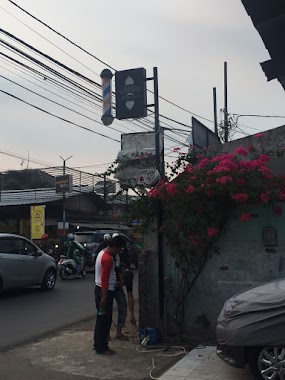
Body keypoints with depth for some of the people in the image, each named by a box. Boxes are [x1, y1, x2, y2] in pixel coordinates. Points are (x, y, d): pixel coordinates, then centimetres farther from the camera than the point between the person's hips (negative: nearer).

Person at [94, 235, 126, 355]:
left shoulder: (102, 253, 9)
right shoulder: (108, 259, -22)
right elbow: (105, 280, -24)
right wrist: (104, 297, -23)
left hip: (100, 289, 10)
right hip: (105, 291, -10)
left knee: (101, 318, 17)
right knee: (105, 320, -2)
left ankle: (98, 344, 26)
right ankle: (101, 348, 6)